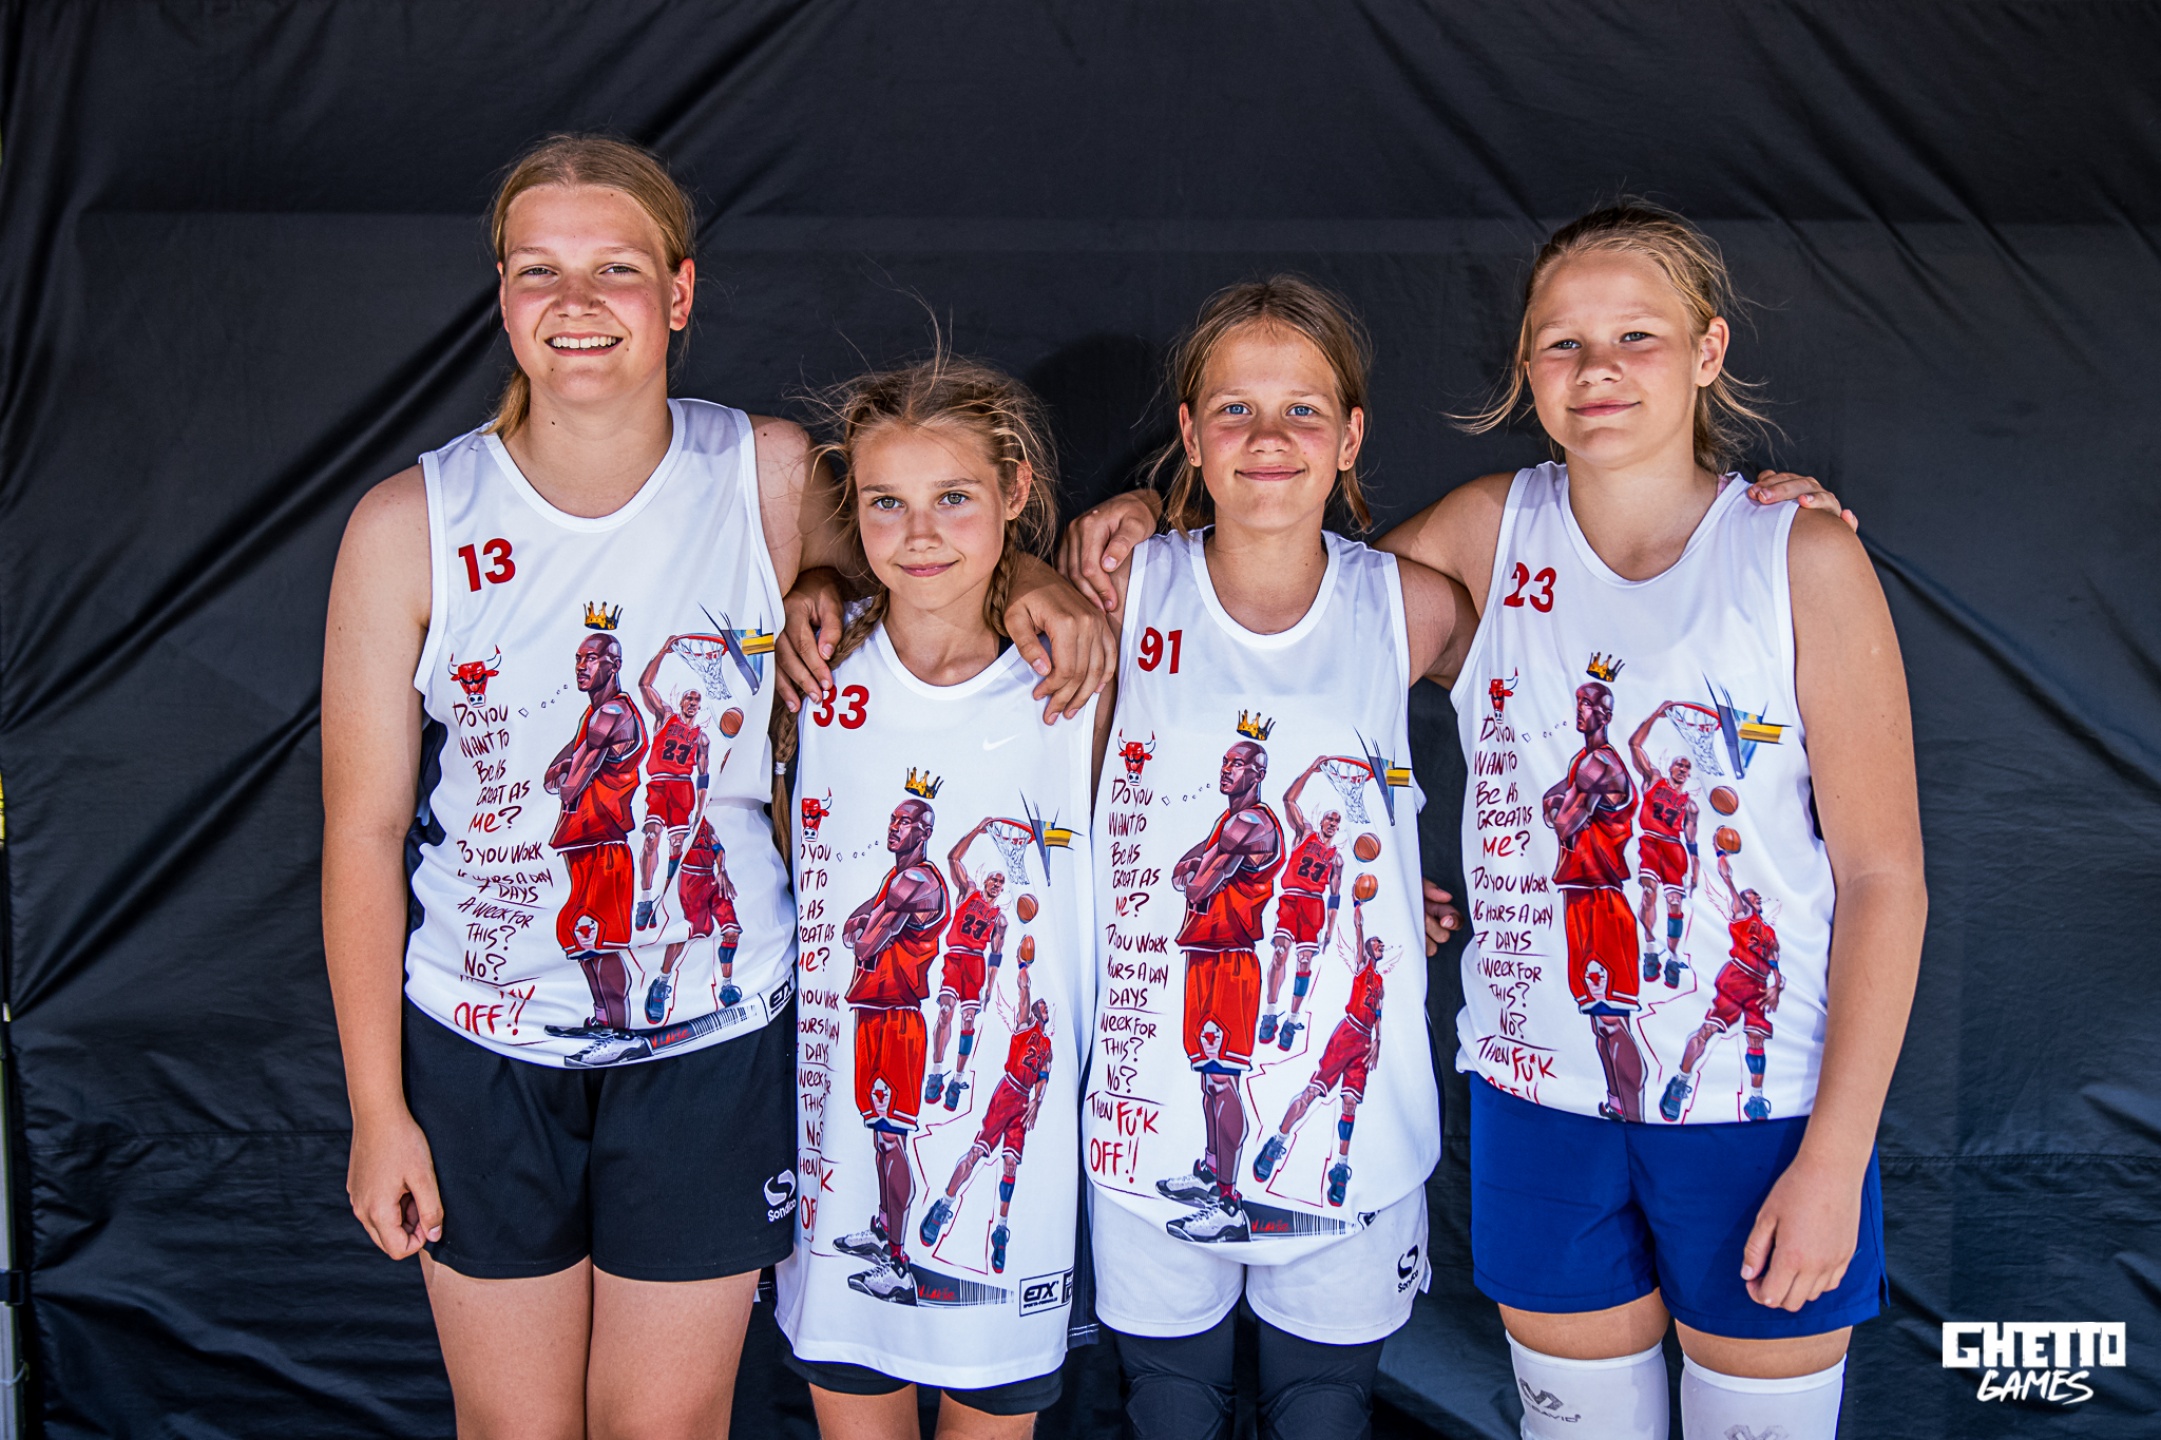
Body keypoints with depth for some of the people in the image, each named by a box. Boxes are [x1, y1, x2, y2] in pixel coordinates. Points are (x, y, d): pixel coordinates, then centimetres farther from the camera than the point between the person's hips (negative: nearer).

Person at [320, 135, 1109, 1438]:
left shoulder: (772, 476, -9)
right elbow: (364, 831, -5)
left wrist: (1033, 582, -13)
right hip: (479, 1048, 0)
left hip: (711, 1042, 0)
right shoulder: (412, 525, -10)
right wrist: (377, 1108, -3)